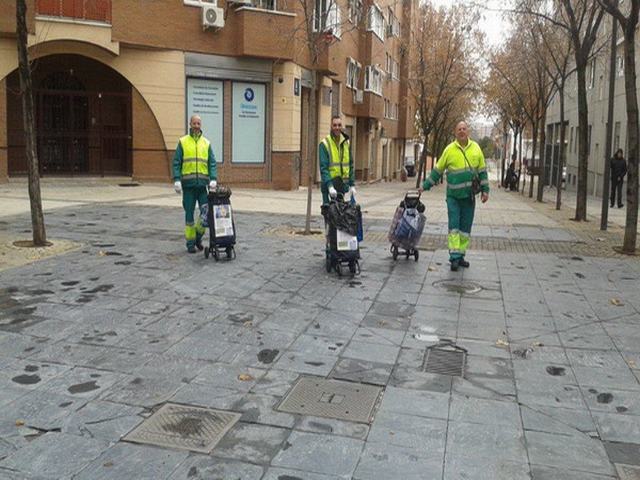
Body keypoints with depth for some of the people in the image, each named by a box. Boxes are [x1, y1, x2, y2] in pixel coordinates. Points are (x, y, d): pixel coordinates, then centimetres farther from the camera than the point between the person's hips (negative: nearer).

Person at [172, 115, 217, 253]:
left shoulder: (206, 143, 10)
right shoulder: (183, 142, 5)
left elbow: (212, 163, 6)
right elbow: (176, 163, 1)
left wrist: (213, 179, -8)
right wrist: (177, 180, -10)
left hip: (202, 184, 2)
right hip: (188, 184, -2)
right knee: (189, 214, 3)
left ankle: (198, 235, 21)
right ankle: (190, 242, 13)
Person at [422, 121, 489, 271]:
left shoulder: (476, 148, 4)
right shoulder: (449, 149, -2)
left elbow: (482, 171, 11)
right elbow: (438, 170, 5)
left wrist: (485, 190, 6)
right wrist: (425, 186, 5)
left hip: (469, 196, 3)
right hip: (453, 196, -3)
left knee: (465, 227, 8)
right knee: (454, 226, -6)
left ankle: (461, 255, 17)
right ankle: (454, 257, -3)